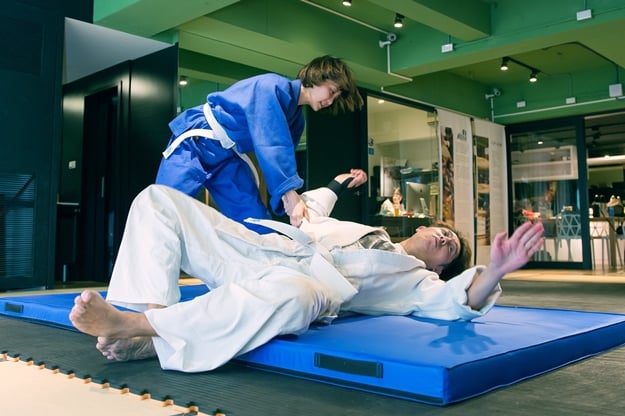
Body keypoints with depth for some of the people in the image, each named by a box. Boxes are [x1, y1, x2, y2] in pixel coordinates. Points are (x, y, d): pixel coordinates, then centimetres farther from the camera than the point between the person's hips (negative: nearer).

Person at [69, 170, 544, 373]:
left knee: (294, 295, -47)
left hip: (299, 283, -6)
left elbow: (455, 301, -3)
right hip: (257, 249, 7)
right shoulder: (354, 226, 35)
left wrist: (495, 270, -21)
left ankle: (140, 329, -36)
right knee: (158, 198, -4)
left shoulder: (413, 277, 18)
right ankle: (155, 314, -25)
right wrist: (336, 185, 49)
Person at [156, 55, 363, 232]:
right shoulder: (273, 86, -21)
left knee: (258, 224, -2)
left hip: (229, 157, 8)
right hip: (193, 145, -8)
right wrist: (290, 195, -33)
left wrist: (290, 204, -7)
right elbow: (271, 145, -30)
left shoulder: (296, 118, 7)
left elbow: (281, 158, 6)